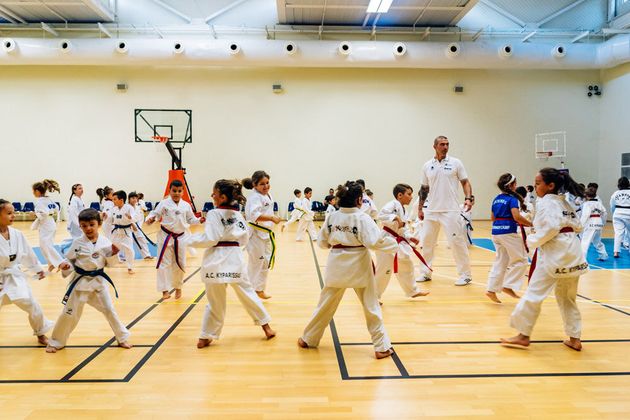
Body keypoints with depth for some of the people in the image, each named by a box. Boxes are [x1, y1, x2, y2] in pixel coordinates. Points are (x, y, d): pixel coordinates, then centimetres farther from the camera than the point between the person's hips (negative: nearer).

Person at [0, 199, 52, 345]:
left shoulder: (17, 234, -4)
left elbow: (28, 253, 10)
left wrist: (38, 269, 18)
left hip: (15, 278, 4)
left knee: (33, 306, 8)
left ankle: (40, 332, 33)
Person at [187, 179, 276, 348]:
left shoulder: (213, 214, -11)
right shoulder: (238, 214, 7)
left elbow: (209, 239, -17)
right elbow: (244, 239, 12)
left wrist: (191, 240, -3)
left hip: (216, 260, -5)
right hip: (235, 258, 5)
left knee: (215, 302, 6)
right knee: (247, 293, 19)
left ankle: (206, 337, 18)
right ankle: (266, 326, 25)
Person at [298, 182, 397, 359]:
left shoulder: (333, 217, 1)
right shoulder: (362, 218, -14)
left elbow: (322, 241, 8)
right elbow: (375, 241, -22)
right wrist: (394, 243, -9)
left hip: (337, 265, 4)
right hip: (358, 266, -4)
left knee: (326, 304, 17)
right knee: (371, 306, 9)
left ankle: (308, 339, 28)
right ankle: (381, 347, 14)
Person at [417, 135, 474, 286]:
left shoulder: (455, 163, 0)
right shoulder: (427, 166, 8)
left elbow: (465, 182, 1)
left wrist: (469, 198, -15)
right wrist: (420, 208, 13)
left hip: (450, 210, -4)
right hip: (431, 211, 4)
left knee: (457, 241, -5)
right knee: (426, 242, 9)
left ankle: (465, 275, 7)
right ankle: (426, 273, 23)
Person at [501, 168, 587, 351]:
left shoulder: (545, 202, -10)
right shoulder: (565, 202, 16)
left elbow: (551, 227, -22)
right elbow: (577, 226, 18)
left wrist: (532, 240, -11)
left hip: (554, 254, -9)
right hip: (572, 253, 9)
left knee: (534, 294, -1)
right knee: (567, 297, 19)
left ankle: (523, 336, 6)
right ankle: (574, 339, 23)